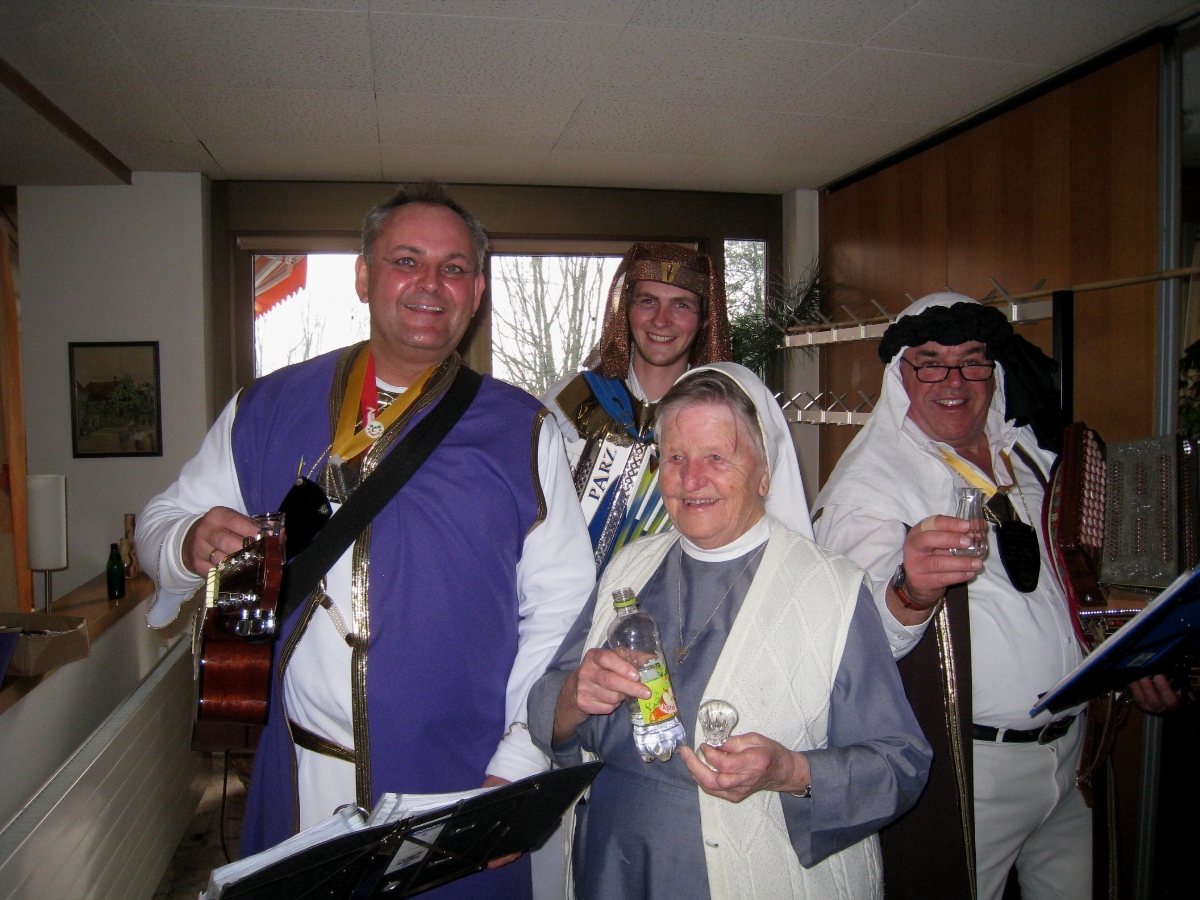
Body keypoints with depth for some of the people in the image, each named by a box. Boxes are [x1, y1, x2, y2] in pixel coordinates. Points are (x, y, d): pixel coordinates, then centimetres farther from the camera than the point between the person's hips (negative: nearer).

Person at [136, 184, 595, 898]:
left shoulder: (521, 430, -3)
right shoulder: (268, 409, 4)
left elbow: (561, 605, -4)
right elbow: (163, 524, 10)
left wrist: (515, 765, -9)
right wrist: (194, 543, -14)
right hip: (302, 786, 2)